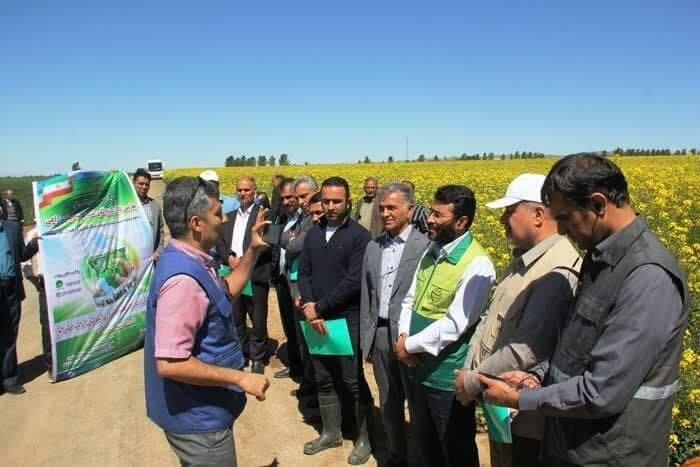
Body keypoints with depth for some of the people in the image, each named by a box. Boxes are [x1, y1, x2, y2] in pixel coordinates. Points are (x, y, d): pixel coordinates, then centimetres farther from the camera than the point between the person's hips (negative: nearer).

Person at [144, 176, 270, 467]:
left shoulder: (188, 262, 3)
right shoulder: (183, 278, -30)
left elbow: (226, 290, 18)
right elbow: (170, 363, -32)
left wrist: (253, 251, 6)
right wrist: (241, 378, -25)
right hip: (197, 418, -10)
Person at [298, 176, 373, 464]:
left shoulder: (359, 236, -10)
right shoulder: (313, 235, 8)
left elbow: (354, 281, -17)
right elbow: (303, 274, 7)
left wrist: (319, 307, -14)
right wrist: (309, 307, -10)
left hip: (346, 320, -6)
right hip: (317, 320, 6)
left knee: (353, 382, 5)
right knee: (323, 380, 16)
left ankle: (365, 437, 24)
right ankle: (331, 433, 34)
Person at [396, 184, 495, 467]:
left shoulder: (476, 264, -21)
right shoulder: (432, 252, 5)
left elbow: (454, 325, -24)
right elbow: (410, 299, 10)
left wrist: (410, 345, -15)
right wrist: (403, 336, -8)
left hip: (448, 376, -7)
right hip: (417, 368, 7)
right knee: (423, 443, 25)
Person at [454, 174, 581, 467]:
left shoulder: (559, 272, -26)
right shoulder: (523, 260, 7)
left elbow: (527, 351, -31)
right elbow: (491, 318, 9)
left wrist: (472, 381, -19)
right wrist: (469, 367, -3)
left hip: (524, 416, -9)